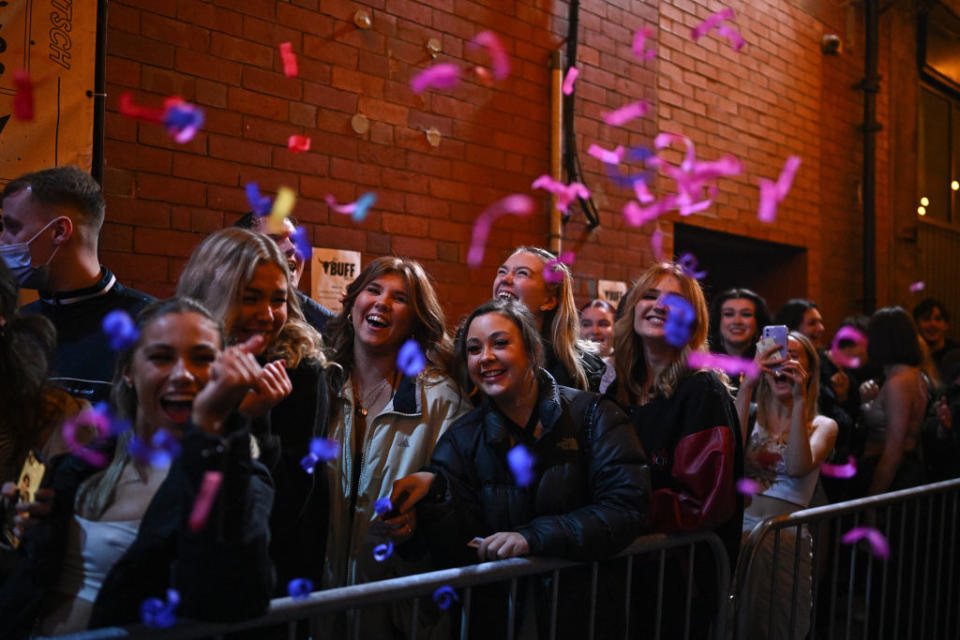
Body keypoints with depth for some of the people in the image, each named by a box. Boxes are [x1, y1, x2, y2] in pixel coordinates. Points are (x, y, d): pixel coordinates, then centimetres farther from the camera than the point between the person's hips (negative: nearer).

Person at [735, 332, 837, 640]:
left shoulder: (822, 426, 10)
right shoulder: (750, 414, 13)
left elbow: (798, 468, -11)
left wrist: (800, 399, -13)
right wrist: (746, 387, -12)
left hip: (786, 536, 0)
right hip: (738, 527, 0)